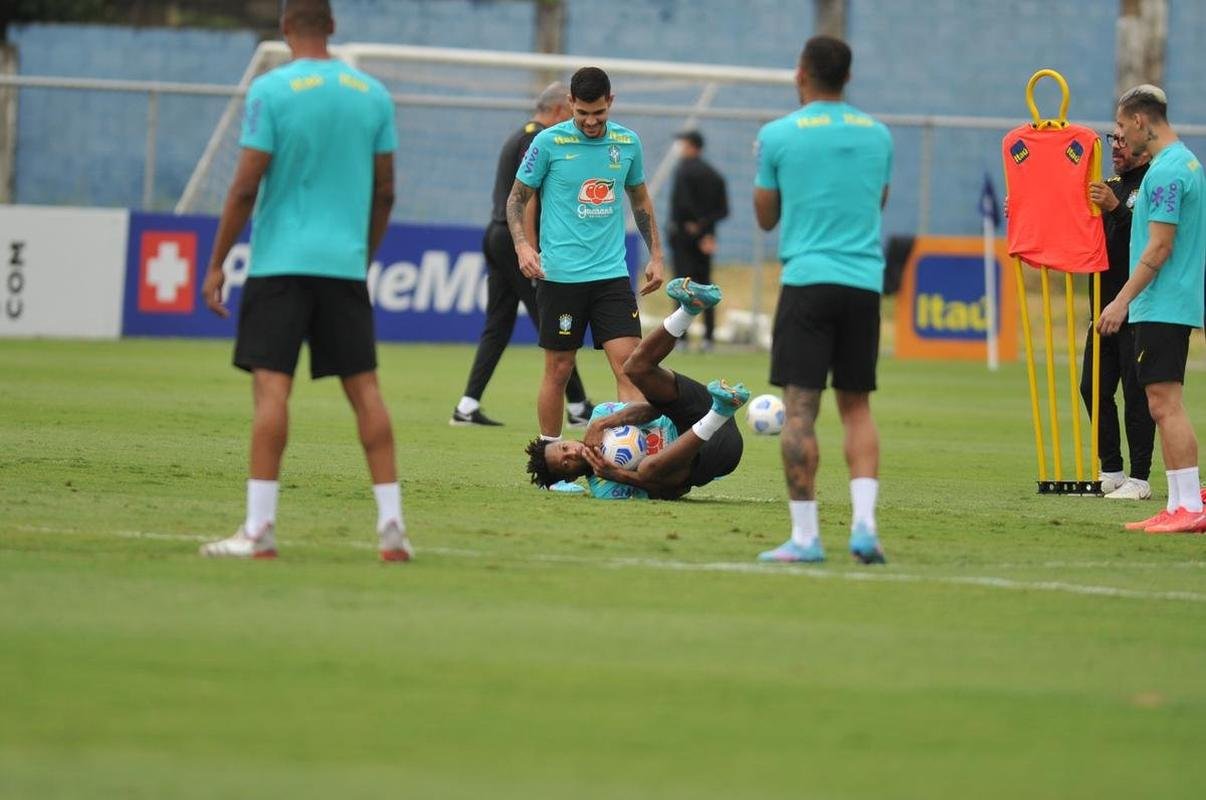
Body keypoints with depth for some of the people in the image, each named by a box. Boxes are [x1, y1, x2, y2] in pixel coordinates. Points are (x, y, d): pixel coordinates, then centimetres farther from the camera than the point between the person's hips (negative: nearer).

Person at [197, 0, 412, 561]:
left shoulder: (271, 90, -6)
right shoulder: (373, 94, 7)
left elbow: (246, 187, -8)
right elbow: (385, 191, 11)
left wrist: (216, 264, -1)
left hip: (281, 262, -4)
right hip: (346, 263, 4)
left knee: (272, 386, -6)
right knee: (364, 389, 6)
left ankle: (259, 529, -11)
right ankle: (391, 525, 4)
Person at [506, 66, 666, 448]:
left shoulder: (628, 143, 6)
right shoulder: (549, 142, -5)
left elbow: (640, 198, 21)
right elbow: (517, 198, 3)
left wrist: (656, 255, 17)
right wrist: (523, 246, -13)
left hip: (612, 274, 3)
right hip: (560, 276, -3)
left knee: (629, 363, -9)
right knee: (558, 370, 3)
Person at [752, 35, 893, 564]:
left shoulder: (778, 135, -2)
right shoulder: (877, 135, 10)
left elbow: (766, 217, 9)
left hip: (807, 278, -4)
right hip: (864, 281, 4)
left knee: (799, 407, -3)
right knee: (857, 406, 11)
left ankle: (805, 535, -7)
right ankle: (864, 522, -3)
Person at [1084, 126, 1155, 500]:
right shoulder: (1110, 187, 19)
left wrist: (1116, 208, -31)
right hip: (1106, 308, 8)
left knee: (1137, 395, -6)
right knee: (1093, 389, 9)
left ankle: (1139, 479, -3)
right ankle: (1111, 472, 18)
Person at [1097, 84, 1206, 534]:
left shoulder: (1166, 172, -15)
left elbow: (1159, 248, -19)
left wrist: (1123, 301, -18)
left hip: (1162, 306, -10)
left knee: (1166, 404, -11)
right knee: (1163, 406, 10)